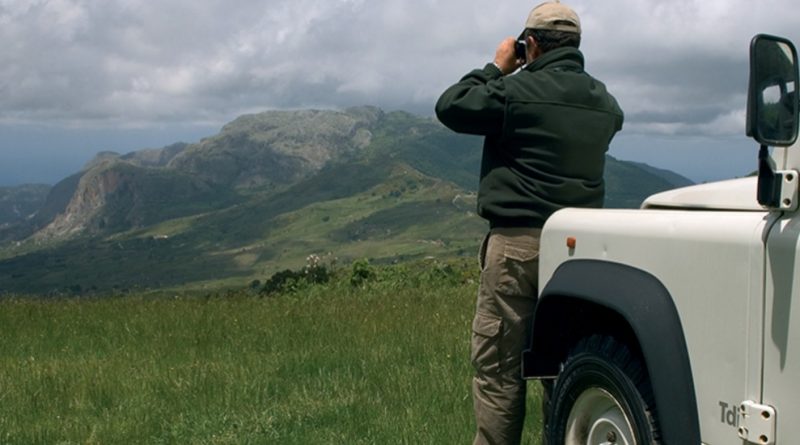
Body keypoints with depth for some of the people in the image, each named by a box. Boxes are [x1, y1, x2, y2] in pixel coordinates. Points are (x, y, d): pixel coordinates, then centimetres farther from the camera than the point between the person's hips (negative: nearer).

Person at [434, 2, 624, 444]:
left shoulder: (516, 90, -10)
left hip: (518, 243, -6)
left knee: (497, 366, -1)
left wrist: (496, 69, 10)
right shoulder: (604, 102, 9)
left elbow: (449, 106, -2)